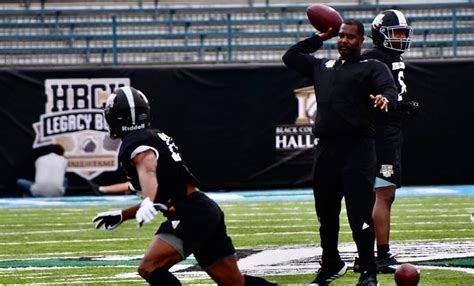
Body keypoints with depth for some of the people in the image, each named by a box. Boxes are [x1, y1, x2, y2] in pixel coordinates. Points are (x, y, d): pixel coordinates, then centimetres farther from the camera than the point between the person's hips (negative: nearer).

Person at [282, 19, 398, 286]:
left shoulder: (373, 67, 3)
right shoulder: (322, 66, 21)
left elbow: (391, 91, -14)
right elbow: (290, 57, 29)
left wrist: (385, 98, -38)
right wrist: (319, 38, 22)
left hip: (358, 148, -6)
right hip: (326, 148, 6)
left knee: (360, 213, -11)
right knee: (326, 213, 15)